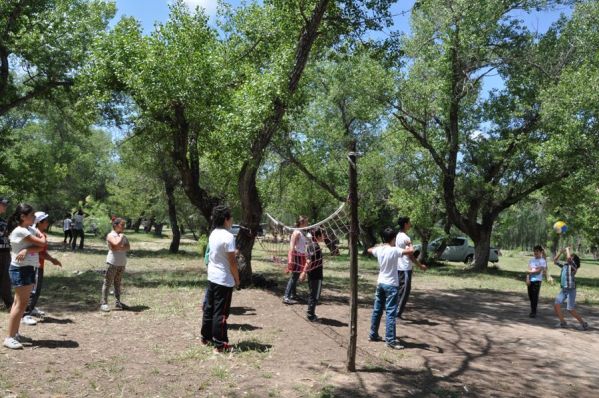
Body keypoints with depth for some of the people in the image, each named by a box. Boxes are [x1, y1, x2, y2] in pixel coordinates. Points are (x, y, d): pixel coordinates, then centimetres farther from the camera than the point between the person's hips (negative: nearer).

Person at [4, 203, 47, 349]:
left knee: (20, 303, 13)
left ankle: (15, 334, 21)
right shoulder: (19, 231, -17)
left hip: (29, 269, 9)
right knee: (21, 303, -7)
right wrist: (42, 236, 3)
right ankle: (9, 337, -2)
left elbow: (41, 247, -2)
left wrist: (27, 250, -18)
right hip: (20, 270, -9)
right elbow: (42, 243, -18)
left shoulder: (30, 229, 9)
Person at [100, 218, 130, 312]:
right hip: (112, 262, -6)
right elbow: (117, 244, -25)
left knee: (118, 283, 13)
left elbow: (128, 247, 0)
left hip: (122, 263, 6)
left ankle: (118, 302, 19)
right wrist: (121, 235, -10)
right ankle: (104, 303, 0)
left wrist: (120, 248, -17)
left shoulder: (123, 236, 13)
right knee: (107, 283, -3)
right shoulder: (110, 235, -7)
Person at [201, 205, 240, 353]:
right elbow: (232, 261, -19)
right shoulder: (228, 236, -20)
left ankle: (206, 337, 28)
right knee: (220, 313, -1)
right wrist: (237, 279, -6)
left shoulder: (213, 234, 6)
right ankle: (220, 344, 6)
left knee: (209, 308, 16)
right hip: (224, 280, -8)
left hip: (212, 277, 8)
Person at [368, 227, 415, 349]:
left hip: (380, 283, 7)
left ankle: (373, 334, 25)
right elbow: (411, 251, -28)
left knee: (377, 310, 16)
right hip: (391, 285, -7)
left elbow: (369, 250, 23)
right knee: (391, 313, -5)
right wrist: (409, 245, -6)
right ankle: (390, 340, -4)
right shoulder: (394, 250, -17)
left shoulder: (379, 250, 2)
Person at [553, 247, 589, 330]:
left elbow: (568, 258, -28)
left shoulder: (573, 266, -9)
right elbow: (555, 261, 21)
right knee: (556, 305, -2)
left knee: (571, 310, -6)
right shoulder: (564, 265, 11)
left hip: (571, 290, -7)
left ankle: (583, 323, 11)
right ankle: (562, 322, 10)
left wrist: (567, 249, -11)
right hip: (563, 289, 7)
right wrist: (560, 252, 9)